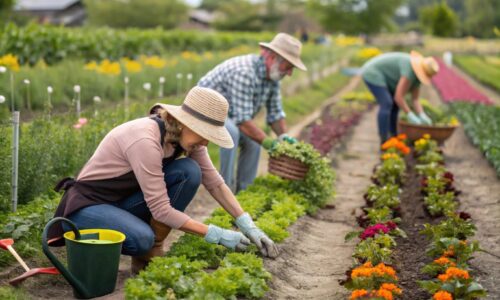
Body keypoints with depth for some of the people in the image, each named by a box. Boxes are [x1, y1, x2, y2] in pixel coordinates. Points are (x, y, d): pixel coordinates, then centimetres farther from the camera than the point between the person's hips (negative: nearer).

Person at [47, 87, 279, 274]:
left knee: (190, 172, -17)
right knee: (142, 239, -37)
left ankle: (151, 252, -6)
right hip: (88, 203, -7)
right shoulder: (146, 140, -32)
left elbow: (214, 182, -2)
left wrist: (248, 226, -10)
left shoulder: (185, 137, -9)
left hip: (125, 199, 7)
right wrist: (217, 235, -25)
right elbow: (161, 210, -30)